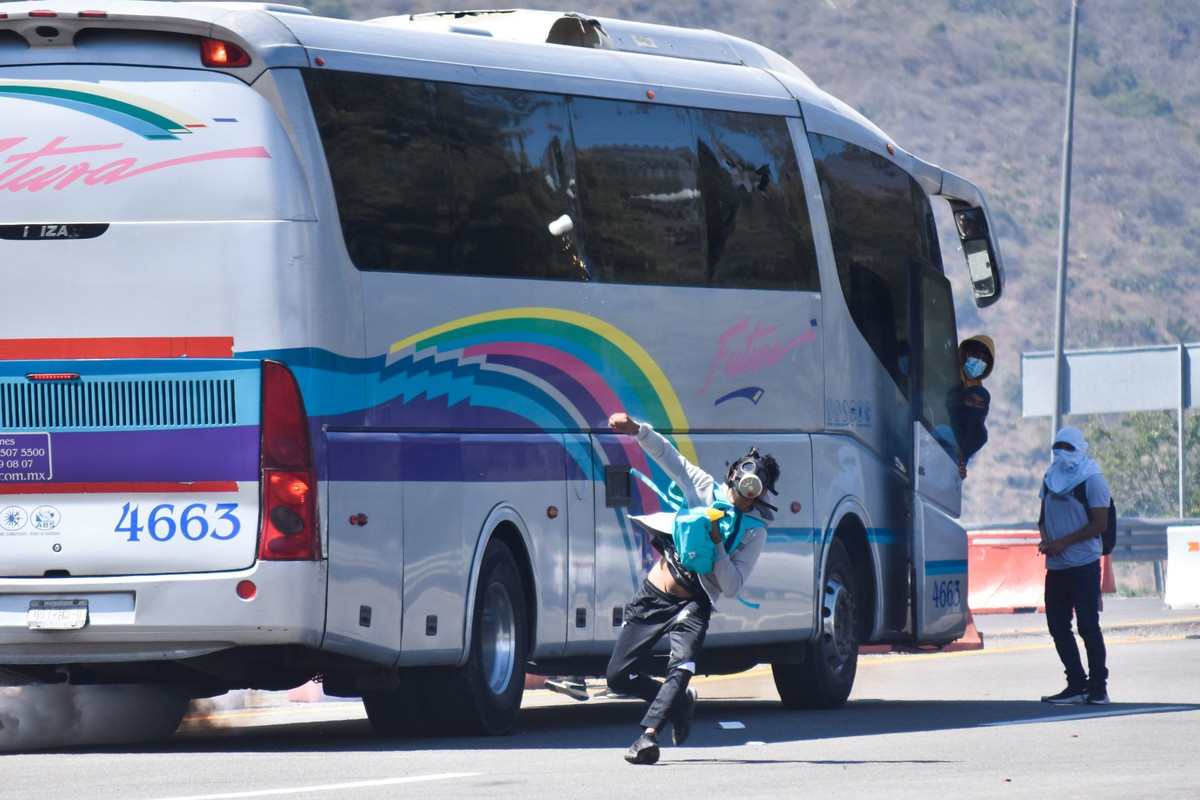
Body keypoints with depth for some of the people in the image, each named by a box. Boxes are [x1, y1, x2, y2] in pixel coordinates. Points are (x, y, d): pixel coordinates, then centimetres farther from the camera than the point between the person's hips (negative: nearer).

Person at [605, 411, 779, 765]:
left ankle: (648, 736, -39)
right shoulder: (704, 488, 5)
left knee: (682, 666, -31)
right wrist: (637, 430, -12)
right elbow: (666, 454, 6)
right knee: (618, 677, 1)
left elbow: (732, 586, -9)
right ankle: (679, 700, 25)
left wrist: (716, 544, -20)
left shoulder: (755, 531, -3)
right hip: (653, 595, 3)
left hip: (692, 606, -3)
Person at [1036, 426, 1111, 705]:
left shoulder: (1092, 480, -7)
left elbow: (1099, 523, -12)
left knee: (1088, 627, -5)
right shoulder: (1051, 478, 13)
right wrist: (1046, 538, -2)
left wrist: (1062, 542, -17)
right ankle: (1077, 685, 13)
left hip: (1083, 565, -7)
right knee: (1058, 626, 6)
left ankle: (1098, 687, 1)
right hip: (1056, 567, 7)